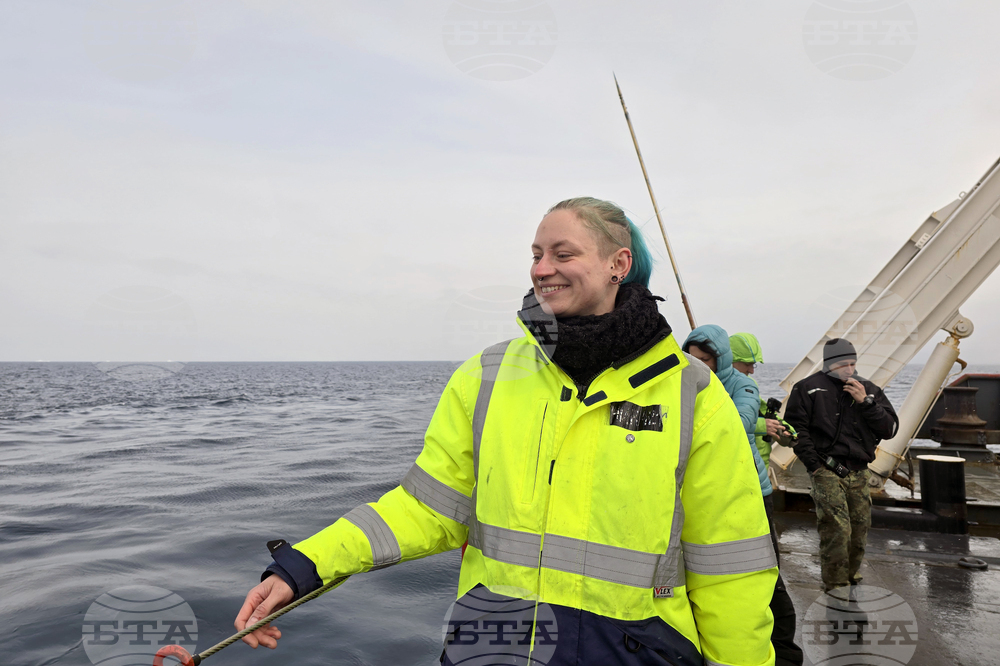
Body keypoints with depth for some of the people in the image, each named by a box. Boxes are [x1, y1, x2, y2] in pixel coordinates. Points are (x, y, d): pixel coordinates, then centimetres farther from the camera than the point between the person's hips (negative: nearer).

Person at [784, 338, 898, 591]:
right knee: (836, 530, -12)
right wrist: (815, 465, -9)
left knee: (860, 529, 10)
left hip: (859, 473, 5)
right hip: (827, 471, -5)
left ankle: (851, 578, 31)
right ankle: (835, 586, 2)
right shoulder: (809, 388, -2)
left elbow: (890, 428, 4)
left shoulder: (869, 390, 11)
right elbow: (796, 428, -4)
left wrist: (866, 402, -10)